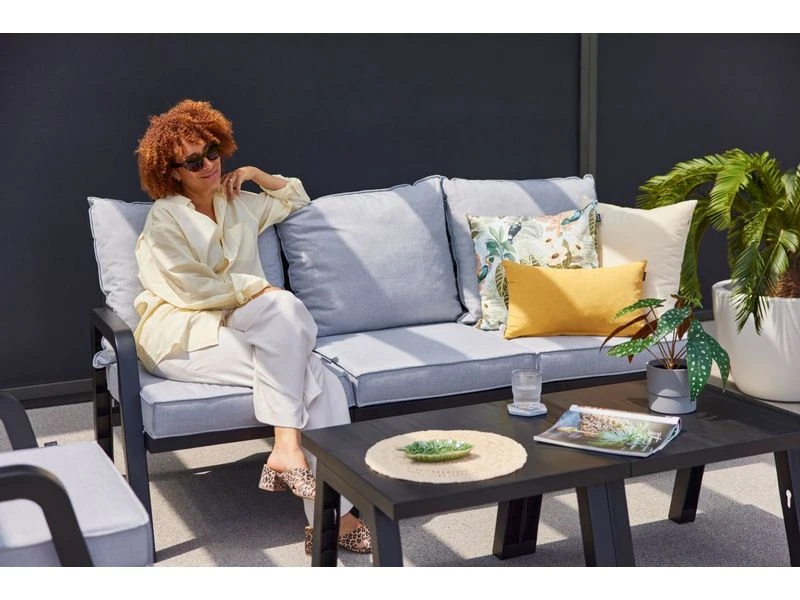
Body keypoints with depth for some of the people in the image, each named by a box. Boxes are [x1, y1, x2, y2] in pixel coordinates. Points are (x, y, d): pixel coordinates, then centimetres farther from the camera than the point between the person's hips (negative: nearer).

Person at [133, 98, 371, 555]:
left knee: (324, 383, -25)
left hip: (234, 327, 5)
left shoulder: (240, 206, 19)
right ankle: (286, 446, -31)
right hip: (182, 336, -5)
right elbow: (192, 289, -9)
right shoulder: (165, 218, 1)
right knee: (285, 308, -32)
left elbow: (296, 199, 33)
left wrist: (256, 174, 18)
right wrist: (258, 288, -10)